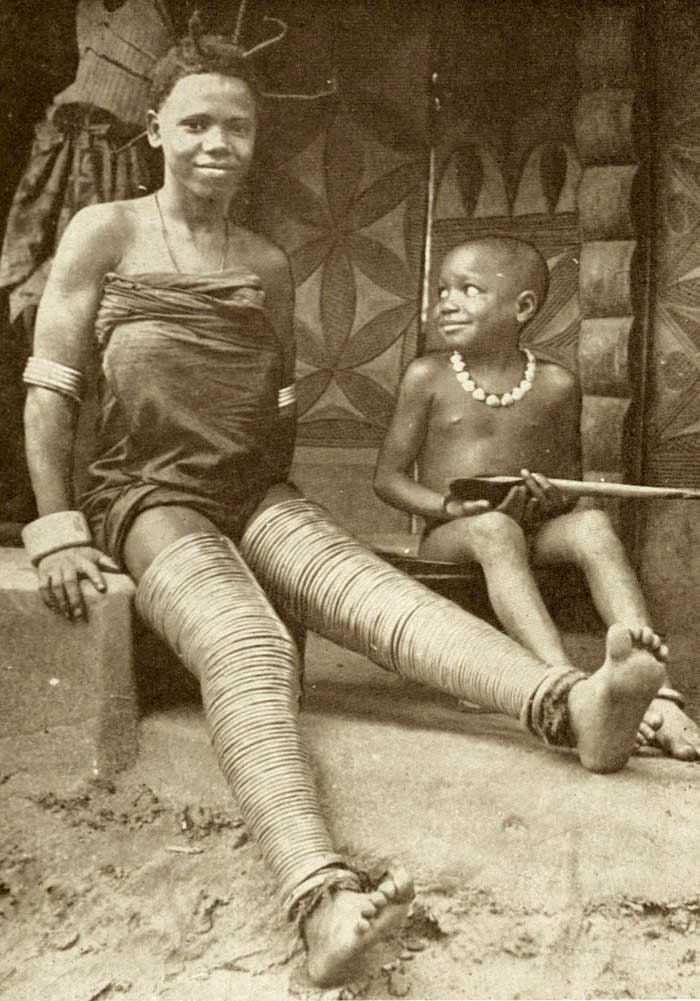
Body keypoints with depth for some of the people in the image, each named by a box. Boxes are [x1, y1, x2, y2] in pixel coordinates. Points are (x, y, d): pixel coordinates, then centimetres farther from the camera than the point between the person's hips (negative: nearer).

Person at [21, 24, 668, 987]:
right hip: (149, 501, -4)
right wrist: (58, 531, -9)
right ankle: (324, 897, -55)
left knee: (368, 585, -26)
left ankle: (572, 704, -49)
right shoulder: (105, 234, 2)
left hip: (255, 496, 4)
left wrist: (281, 511, 11)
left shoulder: (267, 266, 14)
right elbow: (49, 388, -1)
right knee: (250, 650, -33)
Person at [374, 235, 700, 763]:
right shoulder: (428, 376, 2)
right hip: (449, 538, -2)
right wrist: (449, 506, -15)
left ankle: (654, 691, -37)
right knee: (495, 528, -36)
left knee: (592, 524, -28)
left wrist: (551, 501, -10)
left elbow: (572, 485, 15)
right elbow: (388, 476, 3)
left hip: (533, 535, 2)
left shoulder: (556, 385, 6)